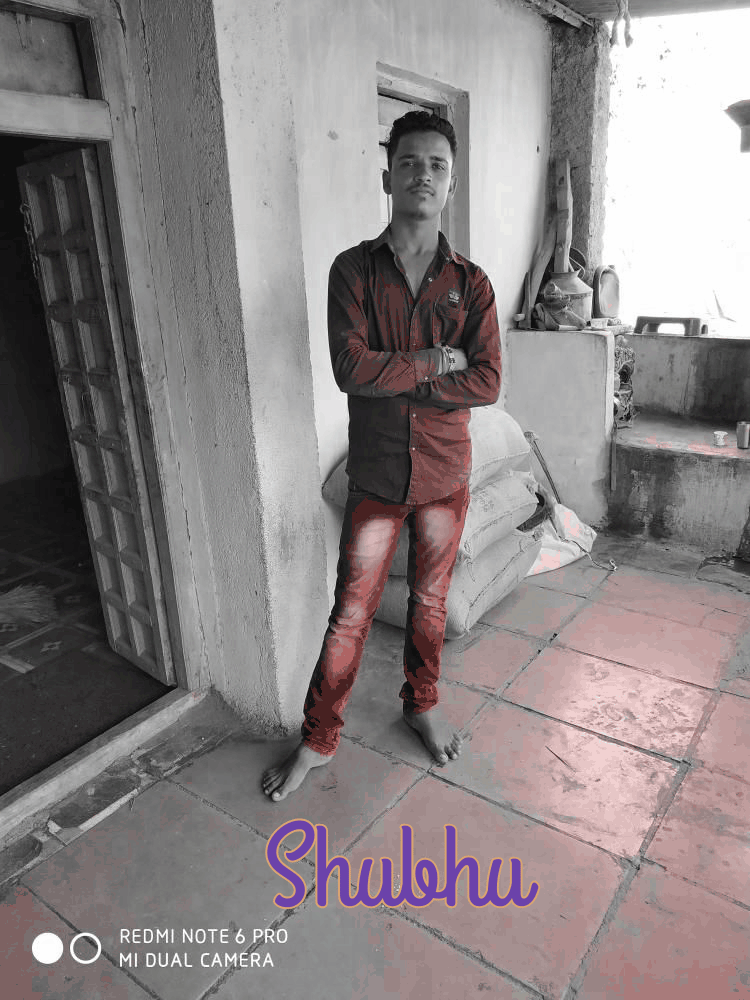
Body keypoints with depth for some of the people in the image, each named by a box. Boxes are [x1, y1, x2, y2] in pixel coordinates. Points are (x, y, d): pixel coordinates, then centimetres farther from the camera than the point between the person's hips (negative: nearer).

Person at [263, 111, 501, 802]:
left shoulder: (471, 283, 0)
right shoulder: (353, 270, -3)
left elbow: (487, 383, -11)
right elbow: (351, 368, -17)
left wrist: (395, 376, -16)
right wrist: (433, 362, -13)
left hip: (445, 475, 2)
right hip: (375, 477, -1)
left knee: (430, 601, 17)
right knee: (351, 612, 6)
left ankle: (423, 704, 41)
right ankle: (318, 740, 24)